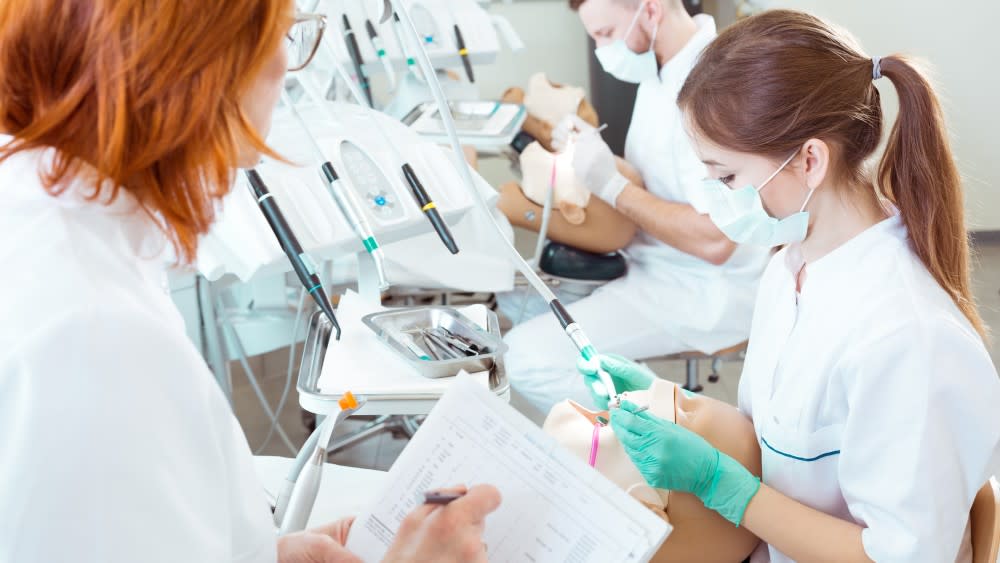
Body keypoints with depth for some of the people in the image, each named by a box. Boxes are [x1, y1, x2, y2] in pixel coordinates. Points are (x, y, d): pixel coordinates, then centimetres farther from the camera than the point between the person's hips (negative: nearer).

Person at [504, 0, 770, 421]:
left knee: (529, 357, -20)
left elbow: (714, 241, -28)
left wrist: (611, 185, -22)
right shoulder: (663, 73, 5)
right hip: (651, 261, 10)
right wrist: (595, 157, -3)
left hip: (703, 292, -10)